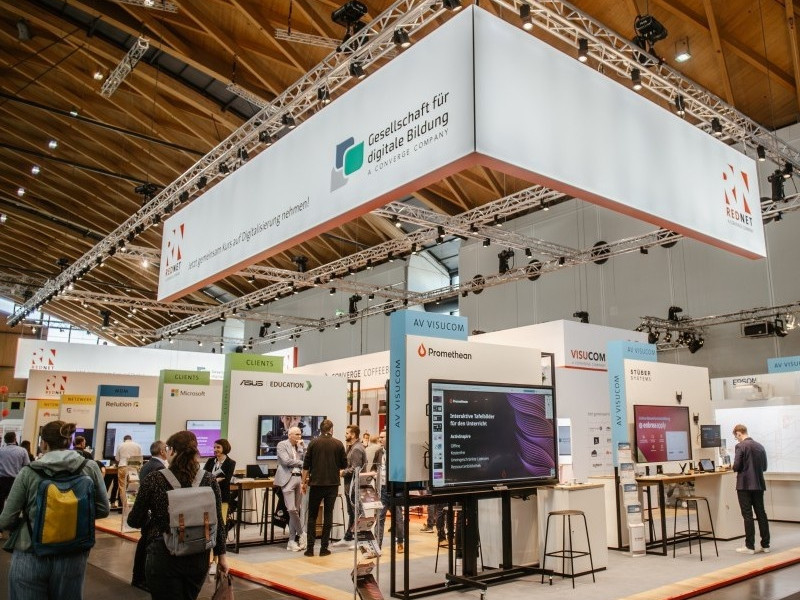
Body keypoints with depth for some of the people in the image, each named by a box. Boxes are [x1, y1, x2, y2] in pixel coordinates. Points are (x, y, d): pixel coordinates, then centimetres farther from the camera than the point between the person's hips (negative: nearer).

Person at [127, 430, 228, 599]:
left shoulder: (153, 480, -10)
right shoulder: (209, 480, -4)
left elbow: (134, 521, -1)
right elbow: (217, 522, -1)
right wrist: (221, 555, 10)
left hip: (164, 556, -3)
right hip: (199, 556, 3)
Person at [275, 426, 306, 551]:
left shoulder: (300, 447, 16)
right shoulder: (282, 445, 0)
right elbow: (286, 461, -11)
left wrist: (302, 446, 2)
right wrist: (301, 463, -3)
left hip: (299, 478, 5)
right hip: (288, 479, -5)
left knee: (296, 510, 5)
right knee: (291, 509, -12)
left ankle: (292, 541, 10)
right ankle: (301, 534, 8)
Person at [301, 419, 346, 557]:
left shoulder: (314, 443, -2)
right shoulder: (338, 444, -1)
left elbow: (306, 465, -2)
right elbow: (344, 464, 4)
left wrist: (304, 482, 7)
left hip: (316, 483, 0)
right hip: (332, 483, 0)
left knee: (312, 516, 8)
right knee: (328, 515, 6)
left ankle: (310, 548, 4)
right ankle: (324, 548, 6)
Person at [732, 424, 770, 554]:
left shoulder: (741, 446, -12)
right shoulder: (760, 446, 7)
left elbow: (736, 466, -16)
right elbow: (764, 467, 12)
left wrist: (734, 467, 6)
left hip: (745, 485, -6)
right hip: (759, 484, 6)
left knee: (747, 515, -1)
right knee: (761, 514, 12)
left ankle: (749, 546, 2)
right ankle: (765, 545, 16)